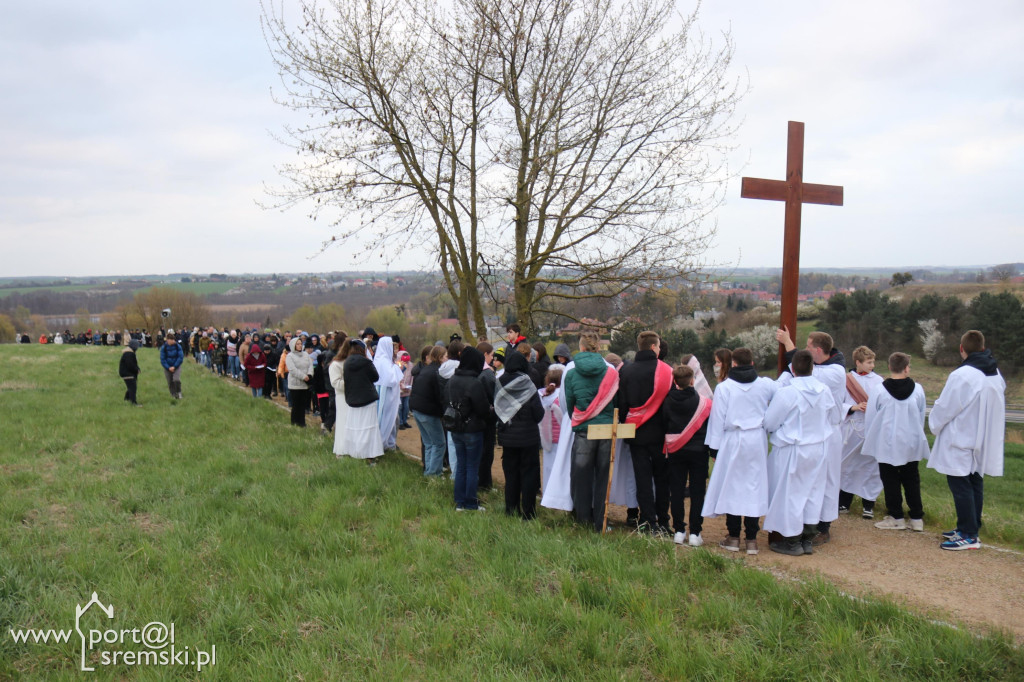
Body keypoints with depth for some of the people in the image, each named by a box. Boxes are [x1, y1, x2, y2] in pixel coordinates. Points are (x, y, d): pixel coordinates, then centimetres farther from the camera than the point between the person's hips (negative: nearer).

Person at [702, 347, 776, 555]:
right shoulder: (766, 385, -1)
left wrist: (715, 446, 1)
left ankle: (733, 537, 13)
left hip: (733, 440, -2)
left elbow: (718, 419, -5)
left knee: (732, 486, 7)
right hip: (757, 440, 2)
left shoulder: (724, 387, -7)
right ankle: (752, 539, 10)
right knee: (754, 486, 7)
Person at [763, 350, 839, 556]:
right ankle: (808, 540, 24)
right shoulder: (825, 391, -6)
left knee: (790, 493, 7)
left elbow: (769, 423, -14)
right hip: (819, 450, 5)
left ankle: (792, 542, 14)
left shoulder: (786, 393, -21)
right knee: (813, 491, 16)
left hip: (792, 451, -5)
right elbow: (835, 419, 9)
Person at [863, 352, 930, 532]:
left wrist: (869, 441, 9)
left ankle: (896, 517, 12)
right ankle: (917, 518, 16)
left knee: (890, 481, 8)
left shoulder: (879, 391, -13)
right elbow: (921, 417, 7)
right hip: (911, 443, 3)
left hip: (887, 444, -3)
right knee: (911, 480, 13)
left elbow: (870, 419, -5)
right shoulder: (917, 390, -6)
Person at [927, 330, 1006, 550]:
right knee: (975, 484, 15)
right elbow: (997, 409, 13)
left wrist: (934, 424, 4)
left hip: (960, 440, -8)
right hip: (984, 441, 8)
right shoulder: (996, 375, 4)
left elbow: (944, 407, -14)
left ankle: (968, 535, 1)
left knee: (960, 485, -2)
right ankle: (970, 529, 25)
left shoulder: (962, 375, -21)